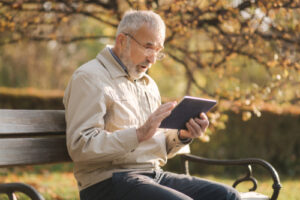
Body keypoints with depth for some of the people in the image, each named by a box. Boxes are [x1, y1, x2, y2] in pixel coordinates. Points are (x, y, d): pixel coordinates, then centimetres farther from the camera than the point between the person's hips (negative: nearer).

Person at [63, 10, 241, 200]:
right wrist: (140, 134, -24)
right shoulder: (89, 78, -6)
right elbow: (80, 147, -17)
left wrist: (182, 136, 2)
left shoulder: (148, 84, 23)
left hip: (154, 174, 8)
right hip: (109, 181, -8)